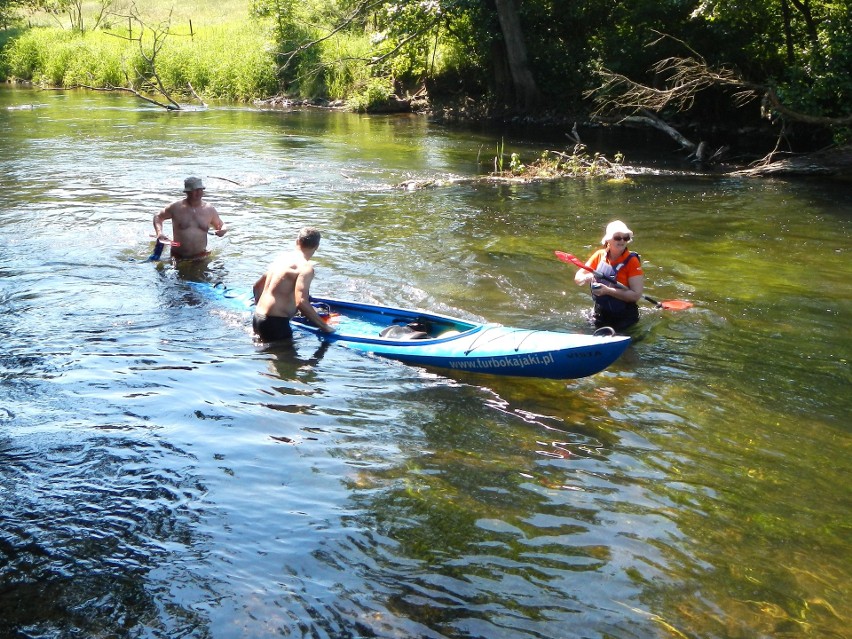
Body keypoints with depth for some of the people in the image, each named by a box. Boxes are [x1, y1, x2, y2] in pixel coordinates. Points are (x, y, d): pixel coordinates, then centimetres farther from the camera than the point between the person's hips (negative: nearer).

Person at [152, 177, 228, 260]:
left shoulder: (209, 210, 4)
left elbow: (222, 225, 17)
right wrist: (159, 232, -5)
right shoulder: (176, 207, -2)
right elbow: (158, 217, 13)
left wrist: (223, 230, -7)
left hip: (201, 257, 2)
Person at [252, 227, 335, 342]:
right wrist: (324, 326, -17)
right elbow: (301, 302, -25)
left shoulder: (282, 258, 12)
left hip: (257, 319, 9)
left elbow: (257, 286, 22)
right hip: (275, 323, -9)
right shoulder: (305, 266, -14)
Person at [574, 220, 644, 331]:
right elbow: (578, 277, 1)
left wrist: (608, 291, -29)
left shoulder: (632, 261, -15)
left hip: (624, 319, -4)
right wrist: (586, 279, -22)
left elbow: (636, 295, -22)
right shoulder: (599, 255, -3)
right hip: (601, 315, 4)